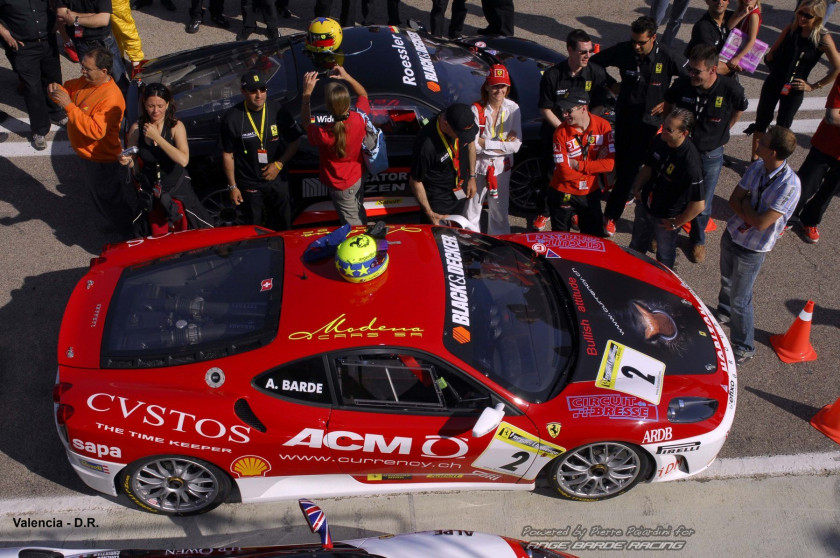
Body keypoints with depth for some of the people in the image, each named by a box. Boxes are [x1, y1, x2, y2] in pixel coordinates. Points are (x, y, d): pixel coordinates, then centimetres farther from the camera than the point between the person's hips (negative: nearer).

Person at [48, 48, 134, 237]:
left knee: (109, 199, 10)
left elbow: (96, 131, -39)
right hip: (86, 152, 9)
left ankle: (130, 234, 29)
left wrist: (69, 106, -40)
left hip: (101, 159, -9)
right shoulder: (86, 80, -7)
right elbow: (70, 88, 11)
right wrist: (58, 90, -14)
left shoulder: (111, 98, -34)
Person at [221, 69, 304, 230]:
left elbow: (295, 141, 1)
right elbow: (227, 154, -4)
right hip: (249, 185, -2)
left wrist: (279, 164, -11)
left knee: (283, 226, 16)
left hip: (277, 180, 2)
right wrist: (232, 186, -2)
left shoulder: (278, 110, -8)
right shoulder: (231, 118, -12)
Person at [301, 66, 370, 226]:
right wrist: (347, 77, -8)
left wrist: (307, 92, -13)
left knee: (353, 223, 17)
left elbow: (305, 122, -14)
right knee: (360, 213, 32)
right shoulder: (360, 118, -28)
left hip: (341, 186, -5)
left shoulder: (325, 135, -39)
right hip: (359, 177, 6)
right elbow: (363, 94, -3)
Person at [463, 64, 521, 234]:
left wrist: (485, 143, -18)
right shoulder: (477, 109, -13)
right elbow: (472, 144, -19)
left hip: (502, 167, 2)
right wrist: (503, 144, -17)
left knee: (500, 211, 16)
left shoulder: (512, 108, -7)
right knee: (472, 210, 7)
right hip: (479, 166, -2)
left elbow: (516, 144, -12)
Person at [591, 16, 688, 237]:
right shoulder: (623, 50, -10)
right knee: (622, 165, 13)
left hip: (649, 121, -3)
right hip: (624, 117, 3)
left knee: (628, 170, -2)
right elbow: (594, 63, 2)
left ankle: (611, 216, 7)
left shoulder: (667, 57, -15)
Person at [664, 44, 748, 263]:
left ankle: (698, 239, 42)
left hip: (710, 156, -1)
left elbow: (739, 109, 2)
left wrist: (720, 133, 4)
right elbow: (668, 105, 5)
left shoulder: (731, 89, -22)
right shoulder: (682, 84, -19)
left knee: (702, 204, 15)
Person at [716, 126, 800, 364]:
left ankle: (744, 348, 26)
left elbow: (762, 223, -30)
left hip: (752, 250, -6)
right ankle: (724, 313, 58)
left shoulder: (789, 185, -29)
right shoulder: (757, 167, -10)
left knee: (740, 300, 6)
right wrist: (751, 216, -21)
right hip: (732, 235, 6)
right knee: (727, 282, 28)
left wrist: (745, 204, -16)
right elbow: (734, 199, -5)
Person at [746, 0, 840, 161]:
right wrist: (775, 68, -2)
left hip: (794, 89, -3)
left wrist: (813, 86, -11)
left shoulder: (823, 39, -14)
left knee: (782, 128, 7)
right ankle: (754, 159, 26)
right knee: (761, 120, 11)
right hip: (773, 83, 3)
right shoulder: (790, 29, -4)